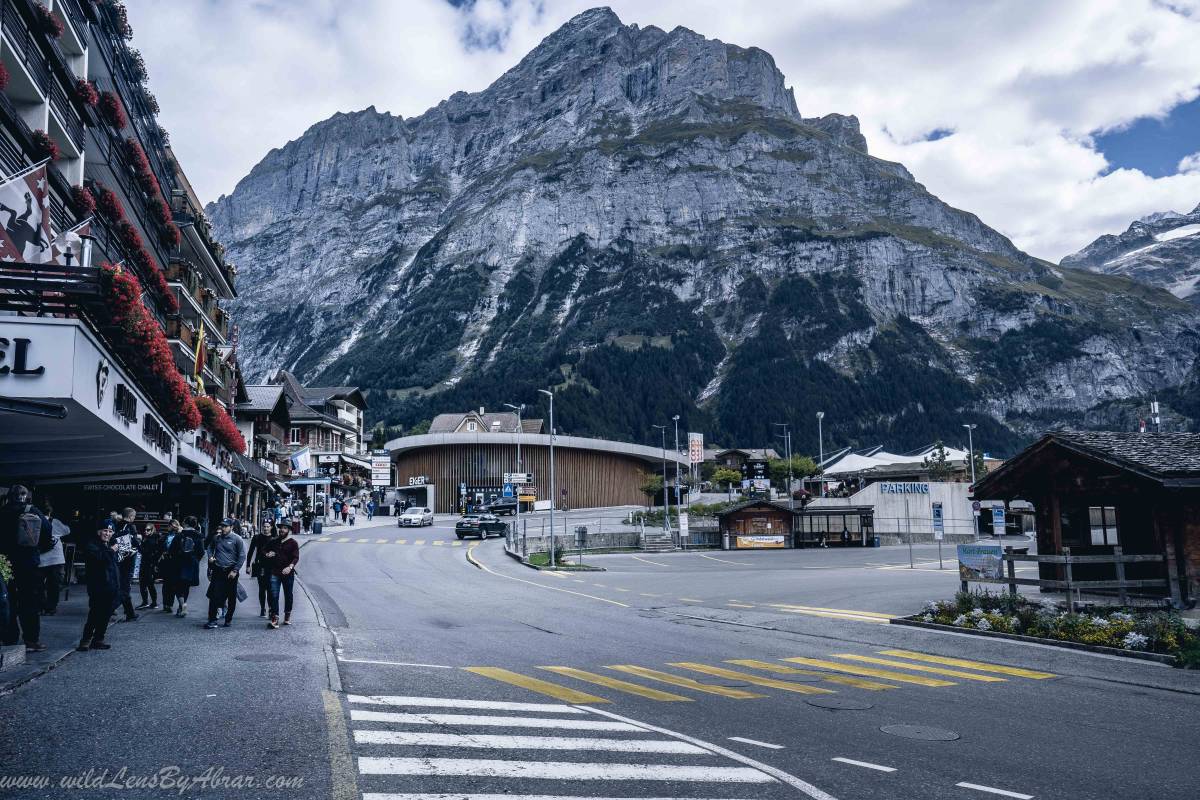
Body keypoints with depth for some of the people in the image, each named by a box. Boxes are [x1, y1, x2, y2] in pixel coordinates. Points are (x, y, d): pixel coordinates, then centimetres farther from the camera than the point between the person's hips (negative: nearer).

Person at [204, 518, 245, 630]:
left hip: (230, 572, -2)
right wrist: (210, 557, 4)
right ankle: (212, 620, -3)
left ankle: (229, 619, 20)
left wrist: (235, 571, -11)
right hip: (217, 571, 3)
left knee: (231, 597, 6)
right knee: (214, 596, -6)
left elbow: (242, 556, -5)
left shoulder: (237, 539, -5)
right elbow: (210, 549, 26)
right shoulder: (216, 538, 7)